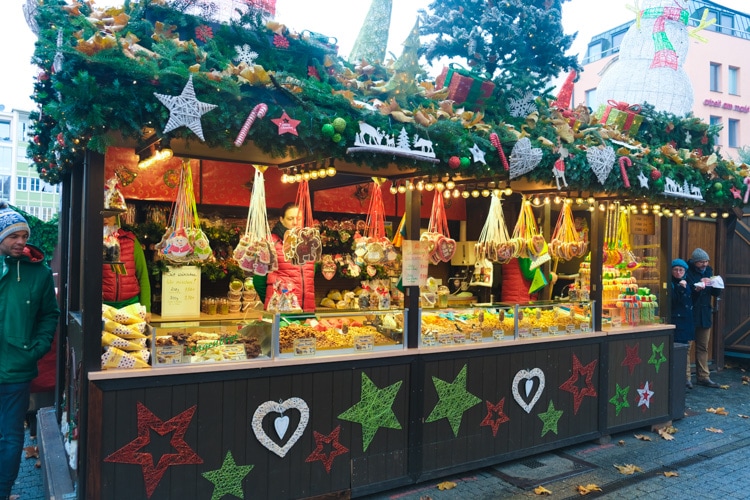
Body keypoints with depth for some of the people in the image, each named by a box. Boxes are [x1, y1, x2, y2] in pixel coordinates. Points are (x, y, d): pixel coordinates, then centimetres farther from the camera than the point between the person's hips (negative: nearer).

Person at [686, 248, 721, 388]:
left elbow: (716, 293, 13)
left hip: (704, 314, 6)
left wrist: (716, 285, -7)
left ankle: (703, 377, 18)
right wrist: (697, 286, -29)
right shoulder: (688, 272, -8)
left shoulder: (709, 271, 10)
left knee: (703, 347, 11)